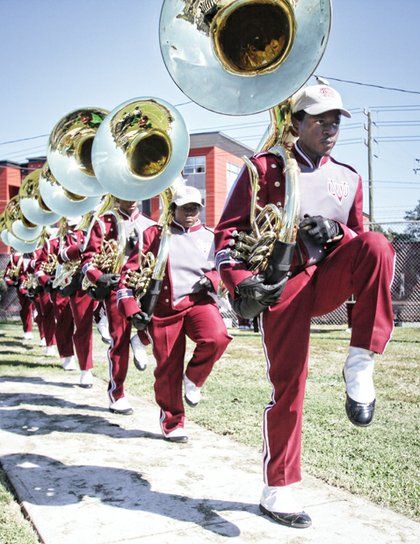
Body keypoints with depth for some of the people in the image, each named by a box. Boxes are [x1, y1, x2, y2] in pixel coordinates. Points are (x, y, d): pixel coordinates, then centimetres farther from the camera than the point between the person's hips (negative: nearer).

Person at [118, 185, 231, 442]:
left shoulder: (210, 237, 12)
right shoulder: (155, 234, 7)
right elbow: (130, 269, 4)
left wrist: (211, 279, -8)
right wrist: (131, 309, -6)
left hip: (199, 301, 1)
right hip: (164, 309, 0)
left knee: (217, 338, -30)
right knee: (168, 369, 3)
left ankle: (193, 378, 1)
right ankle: (173, 423, 26)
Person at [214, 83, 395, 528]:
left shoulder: (348, 179, 14)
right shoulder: (265, 168, 1)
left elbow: (357, 237, 19)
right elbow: (227, 232, -4)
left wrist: (335, 230, -6)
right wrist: (240, 282, -21)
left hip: (328, 278, 4)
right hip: (283, 285, -4)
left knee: (375, 246, -27)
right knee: (288, 386, -4)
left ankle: (360, 366, -24)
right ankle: (277, 492, 15)